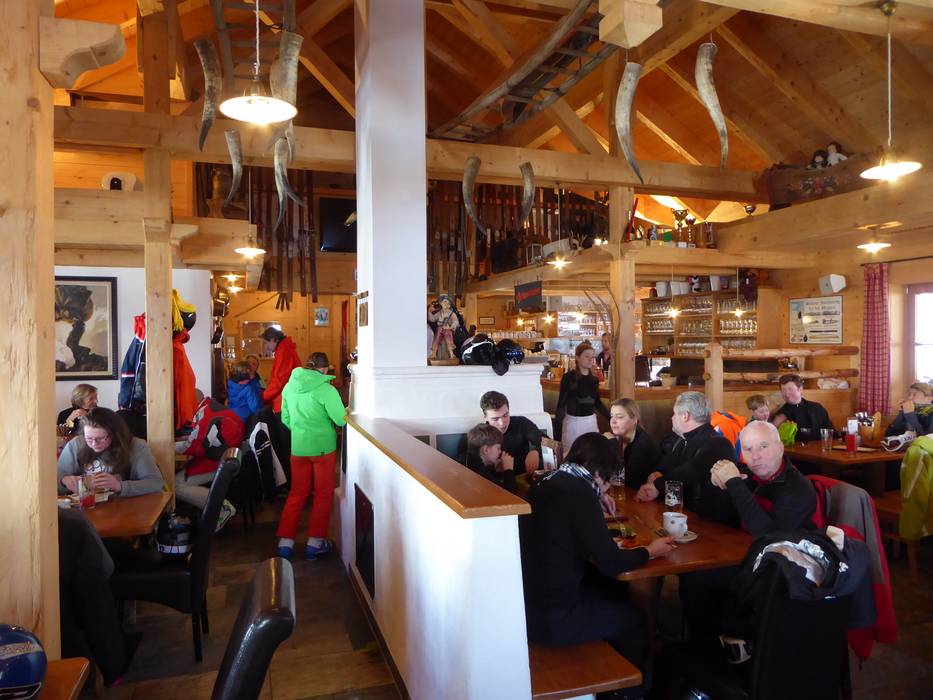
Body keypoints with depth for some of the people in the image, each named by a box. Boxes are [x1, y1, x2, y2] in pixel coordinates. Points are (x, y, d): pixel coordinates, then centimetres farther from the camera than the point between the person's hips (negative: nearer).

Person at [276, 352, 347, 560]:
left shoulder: (289, 387, 0)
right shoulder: (326, 389, -17)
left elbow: (285, 419, 8)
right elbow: (340, 420, -17)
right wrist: (347, 412, 3)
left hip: (298, 447, 5)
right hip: (323, 447, -4)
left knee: (297, 493, 16)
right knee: (323, 495, 11)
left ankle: (285, 541, 15)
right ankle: (315, 543, 15)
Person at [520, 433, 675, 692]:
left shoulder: (548, 482, 4)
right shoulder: (579, 492, -20)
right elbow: (612, 563, -16)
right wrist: (650, 551, 1)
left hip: (530, 598, 8)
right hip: (552, 618, -8)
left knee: (615, 590, 25)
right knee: (633, 617, 16)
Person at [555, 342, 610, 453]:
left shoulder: (594, 379, 7)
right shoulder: (568, 377, -8)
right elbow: (562, 402, -8)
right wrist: (558, 426, -13)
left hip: (591, 421, 5)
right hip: (573, 422, -5)